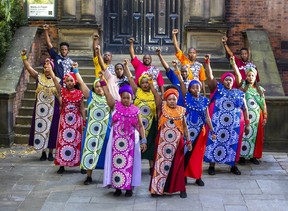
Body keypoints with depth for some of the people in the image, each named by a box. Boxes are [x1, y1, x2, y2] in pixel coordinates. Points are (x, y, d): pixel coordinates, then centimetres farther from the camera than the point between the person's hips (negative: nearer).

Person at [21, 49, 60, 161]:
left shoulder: (57, 80, 1)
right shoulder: (39, 77, 3)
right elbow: (28, 67, -3)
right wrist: (24, 56, -13)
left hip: (52, 110, -1)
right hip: (40, 109, 1)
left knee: (51, 129, 1)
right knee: (40, 129, 2)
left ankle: (50, 153, 12)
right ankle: (43, 152, 12)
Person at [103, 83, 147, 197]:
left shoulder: (135, 110, 2)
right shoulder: (116, 106, 3)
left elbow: (140, 126, 4)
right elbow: (107, 93, 4)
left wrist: (143, 140, -2)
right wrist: (103, 82, 0)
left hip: (130, 140, 0)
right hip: (117, 140, 1)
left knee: (129, 163, 1)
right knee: (116, 162, 2)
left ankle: (129, 187, 9)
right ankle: (117, 187, 12)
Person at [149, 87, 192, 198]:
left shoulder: (181, 111, 4)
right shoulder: (163, 109, 0)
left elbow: (184, 126, 9)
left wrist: (188, 140, 8)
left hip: (177, 142, 1)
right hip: (163, 142, -1)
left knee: (177, 165, 7)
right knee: (161, 164, 2)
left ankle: (181, 189, 14)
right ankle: (158, 188, 10)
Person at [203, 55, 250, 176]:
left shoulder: (239, 93, 12)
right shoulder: (217, 88, 7)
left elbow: (245, 109, 13)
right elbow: (210, 77, -5)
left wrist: (247, 124, 8)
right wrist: (207, 63, -17)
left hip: (234, 125, 2)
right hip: (217, 124, -2)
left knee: (233, 144, 6)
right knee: (214, 142, -2)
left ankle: (233, 166, 19)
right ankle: (211, 166, 7)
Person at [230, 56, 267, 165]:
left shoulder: (260, 89, 12)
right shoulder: (243, 86, 5)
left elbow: (264, 104, 11)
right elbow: (238, 74, -11)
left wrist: (265, 117, 6)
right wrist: (233, 63, -23)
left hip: (257, 116, 3)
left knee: (256, 136, 5)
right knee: (243, 135, -2)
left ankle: (253, 156, 15)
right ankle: (242, 156, 6)